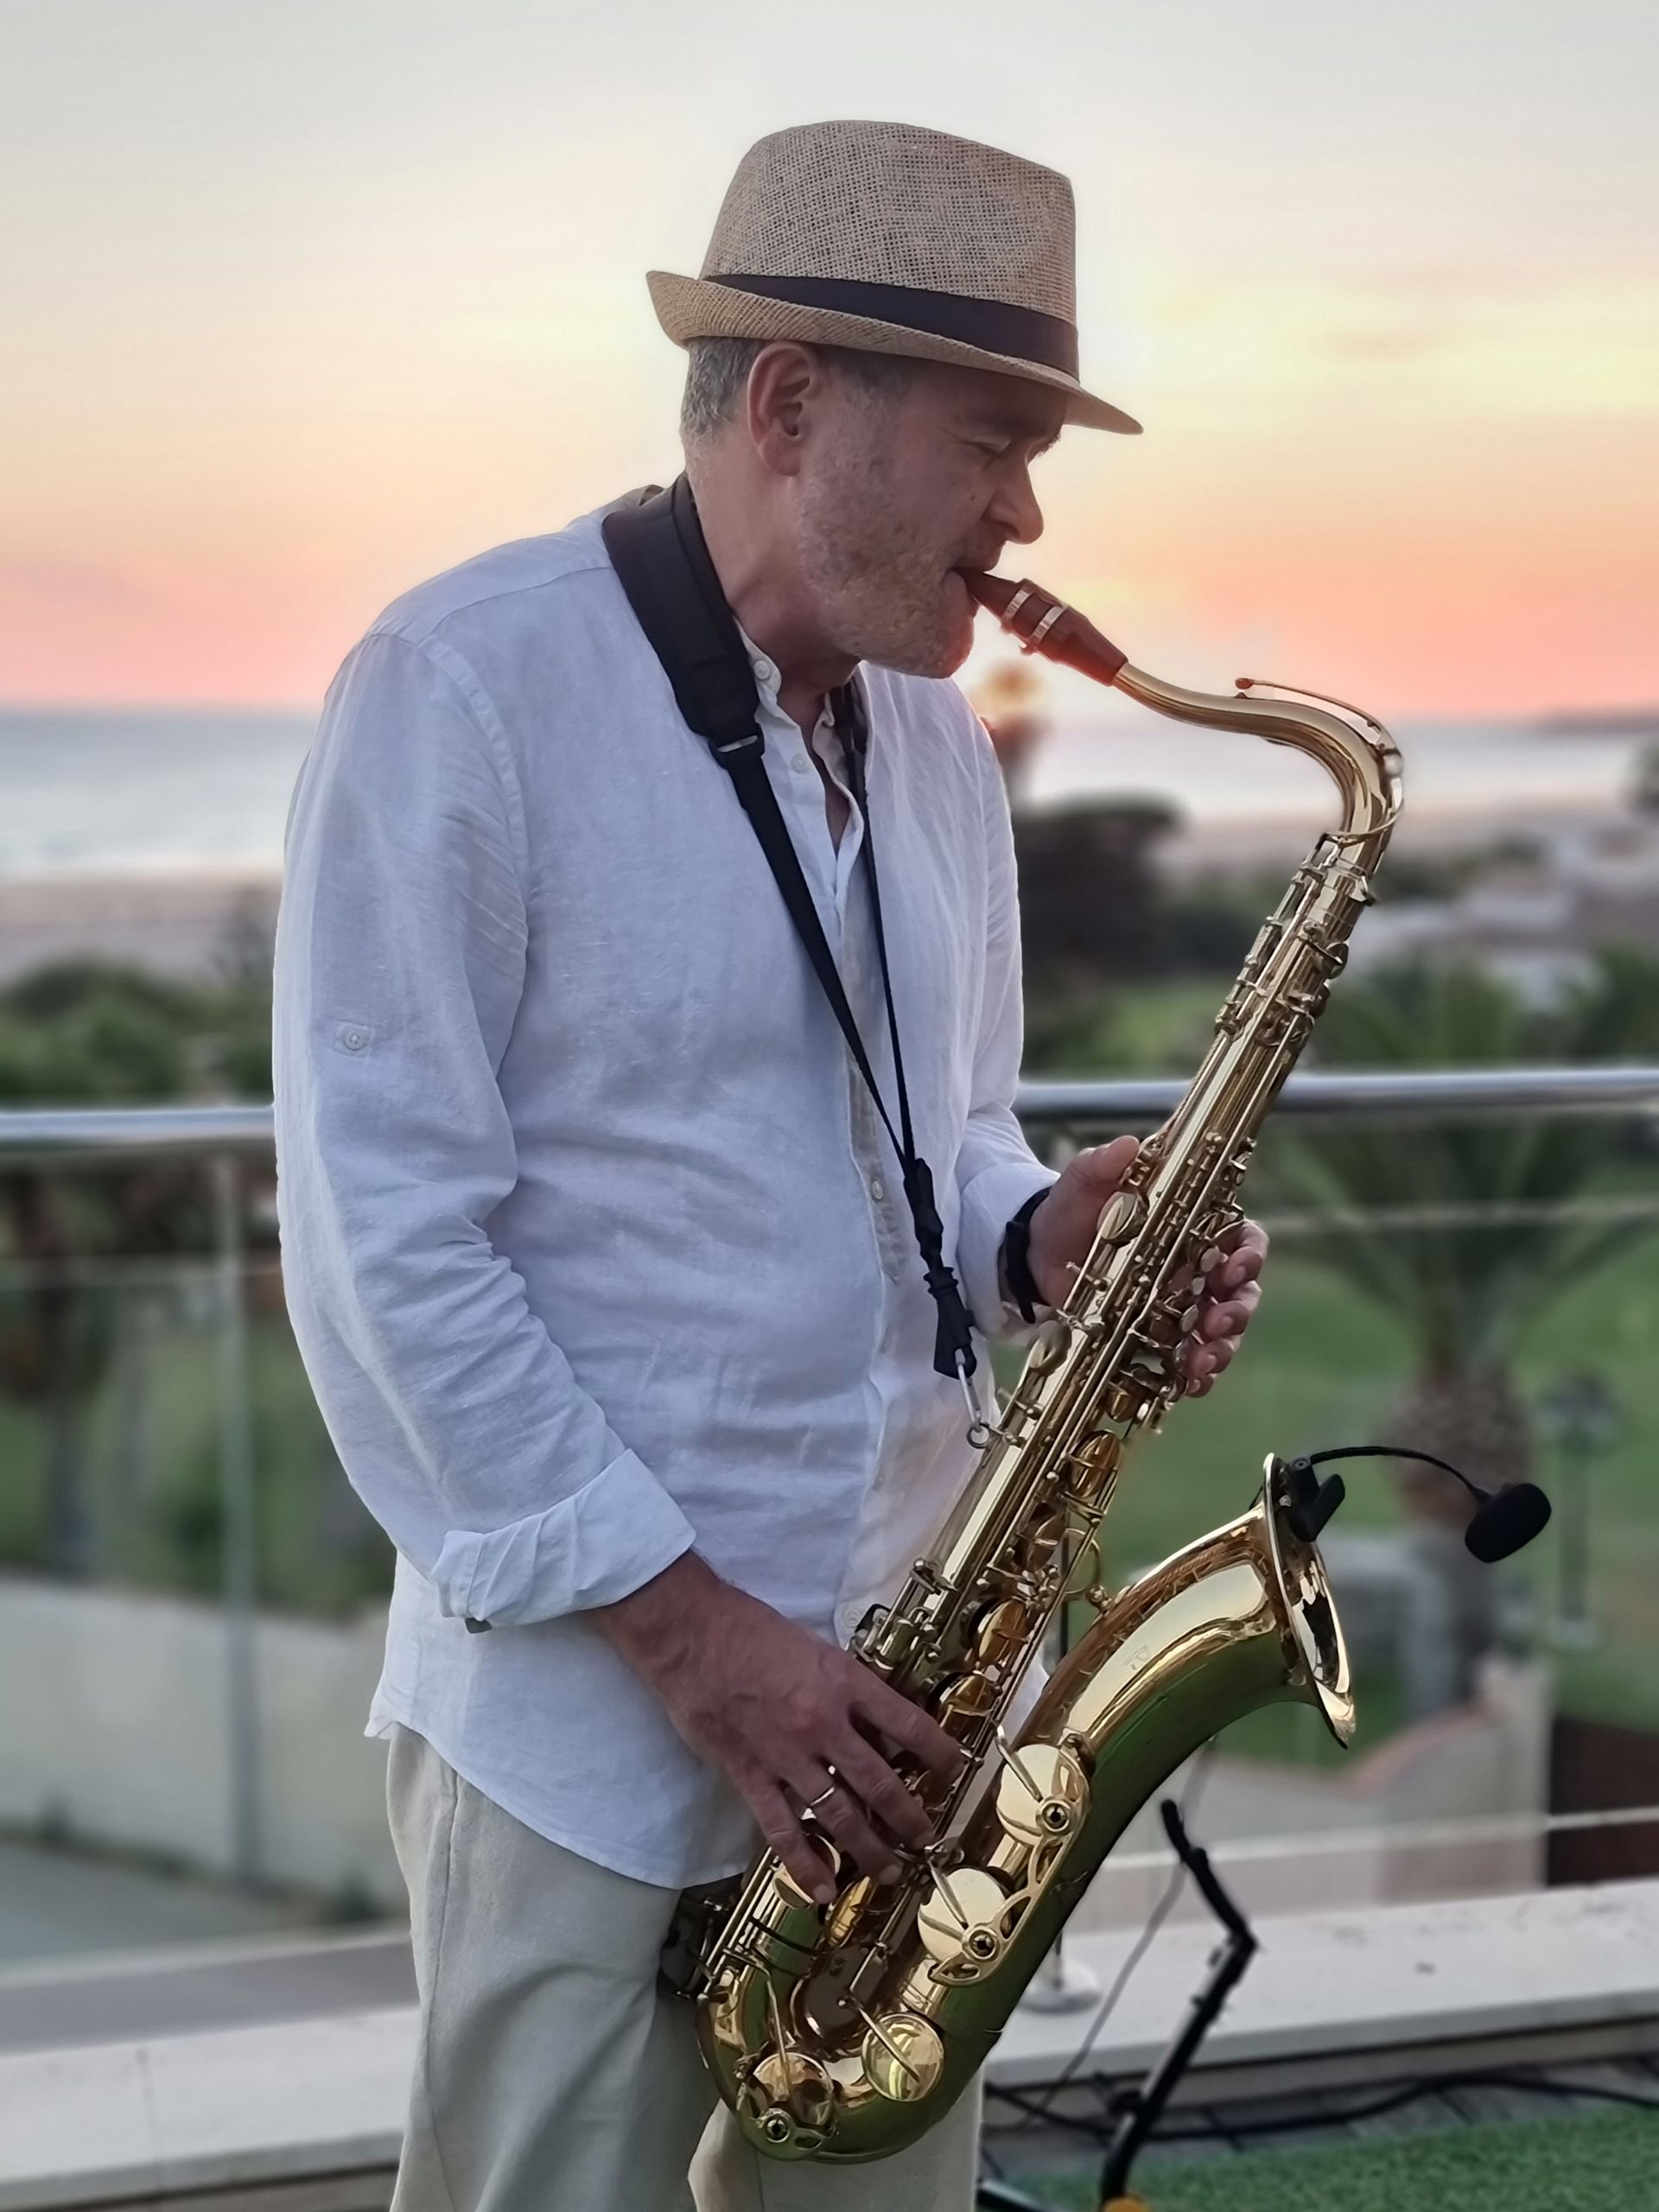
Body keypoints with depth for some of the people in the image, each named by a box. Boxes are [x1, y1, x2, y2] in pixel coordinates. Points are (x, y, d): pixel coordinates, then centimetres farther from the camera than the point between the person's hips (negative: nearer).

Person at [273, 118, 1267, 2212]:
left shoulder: (935, 739, 10)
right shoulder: (462, 684, -12)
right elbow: (385, 1232, -15)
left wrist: (1040, 1236, -4)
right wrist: (679, 1616, -16)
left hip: (900, 1685, 7)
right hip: (588, 1695, -6)